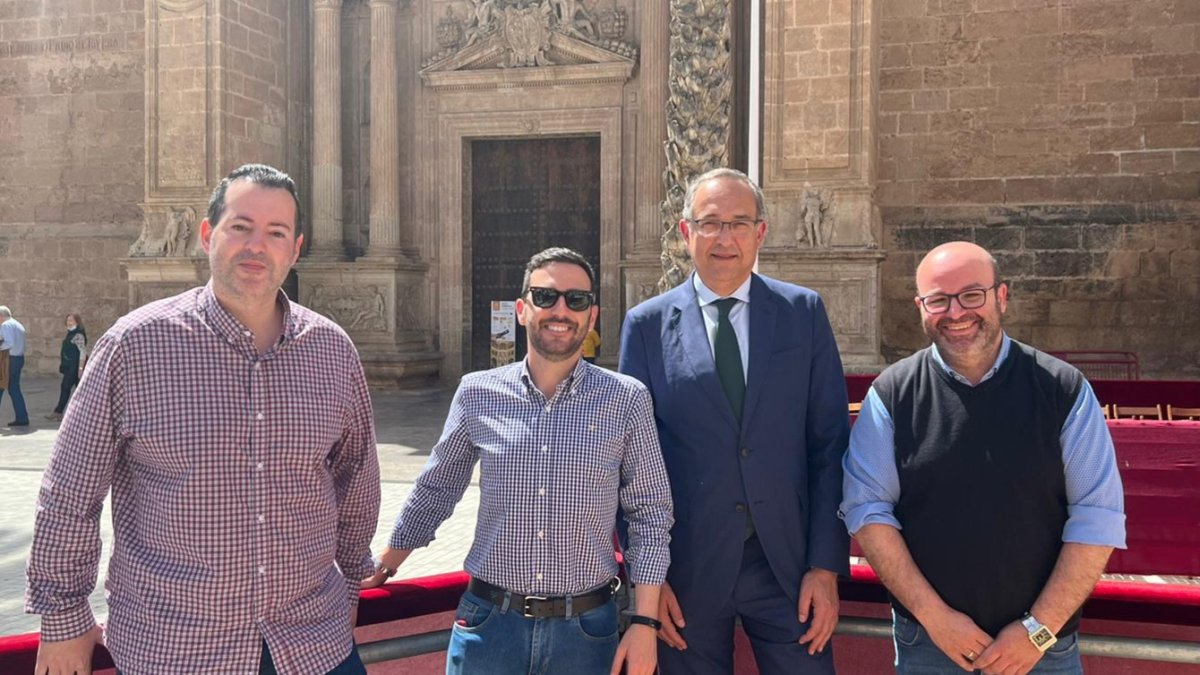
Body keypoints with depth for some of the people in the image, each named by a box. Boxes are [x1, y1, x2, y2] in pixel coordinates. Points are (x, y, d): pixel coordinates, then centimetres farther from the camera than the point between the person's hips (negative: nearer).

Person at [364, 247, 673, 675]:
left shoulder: (627, 400, -4)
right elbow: (435, 489, 12)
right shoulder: (477, 393, 0)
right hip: (488, 624, 1)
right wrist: (385, 567, 17)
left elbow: (649, 515, 0)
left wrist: (644, 623, -4)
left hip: (585, 629, 0)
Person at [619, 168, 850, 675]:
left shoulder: (803, 312, 3)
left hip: (788, 561, 1)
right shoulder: (647, 324, 1)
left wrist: (826, 565, -4)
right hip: (687, 567, 0)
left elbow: (830, 443, 1)